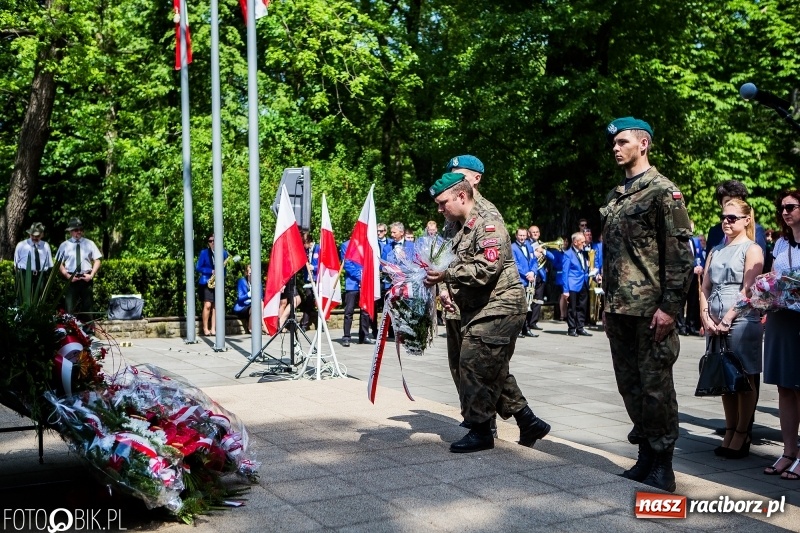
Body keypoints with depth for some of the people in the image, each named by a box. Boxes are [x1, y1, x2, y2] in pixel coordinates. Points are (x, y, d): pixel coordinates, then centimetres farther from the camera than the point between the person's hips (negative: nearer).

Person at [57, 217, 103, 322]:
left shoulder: (89, 243, 6)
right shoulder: (65, 245, 4)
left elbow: (97, 260, 5)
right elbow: (59, 264, 4)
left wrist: (92, 275, -7)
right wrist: (68, 276, -9)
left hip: (86, 278, 1)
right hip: (71, 279, -1)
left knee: (87, 307, 7)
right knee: (70, 308, -3)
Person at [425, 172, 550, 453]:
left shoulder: (488, 223, -13)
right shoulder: (462, 229, 16)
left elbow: (487, 268, -24)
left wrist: (446, 275, -25)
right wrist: (451, 291, 6)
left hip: (498, 308, -10)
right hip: (481, 309, 10)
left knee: (474, 365, -9)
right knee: (494, 371, 13)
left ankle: (480, 432, 3)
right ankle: (529, 423, 23)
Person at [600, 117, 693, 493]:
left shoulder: (663, 190, -5)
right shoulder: (614, 197, 17)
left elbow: (680, 252, -11)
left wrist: (669, 306, -17)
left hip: (650, 310, -7)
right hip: (619, 310, 8)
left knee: (656, 387, -1)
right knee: (629, 385, 11)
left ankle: (662, 468, 10)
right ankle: (645, 457, 24)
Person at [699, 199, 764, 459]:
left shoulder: (752, 249, -1)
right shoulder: (716, 250, 16)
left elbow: (748, 291, -10)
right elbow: (705, 287, 13)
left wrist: (727, 320, -14)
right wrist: (706, 317, -1)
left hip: (742, 321, -6)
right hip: (715, 324, 6)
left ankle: (741, 435, 6)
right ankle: (729, 433, 15)